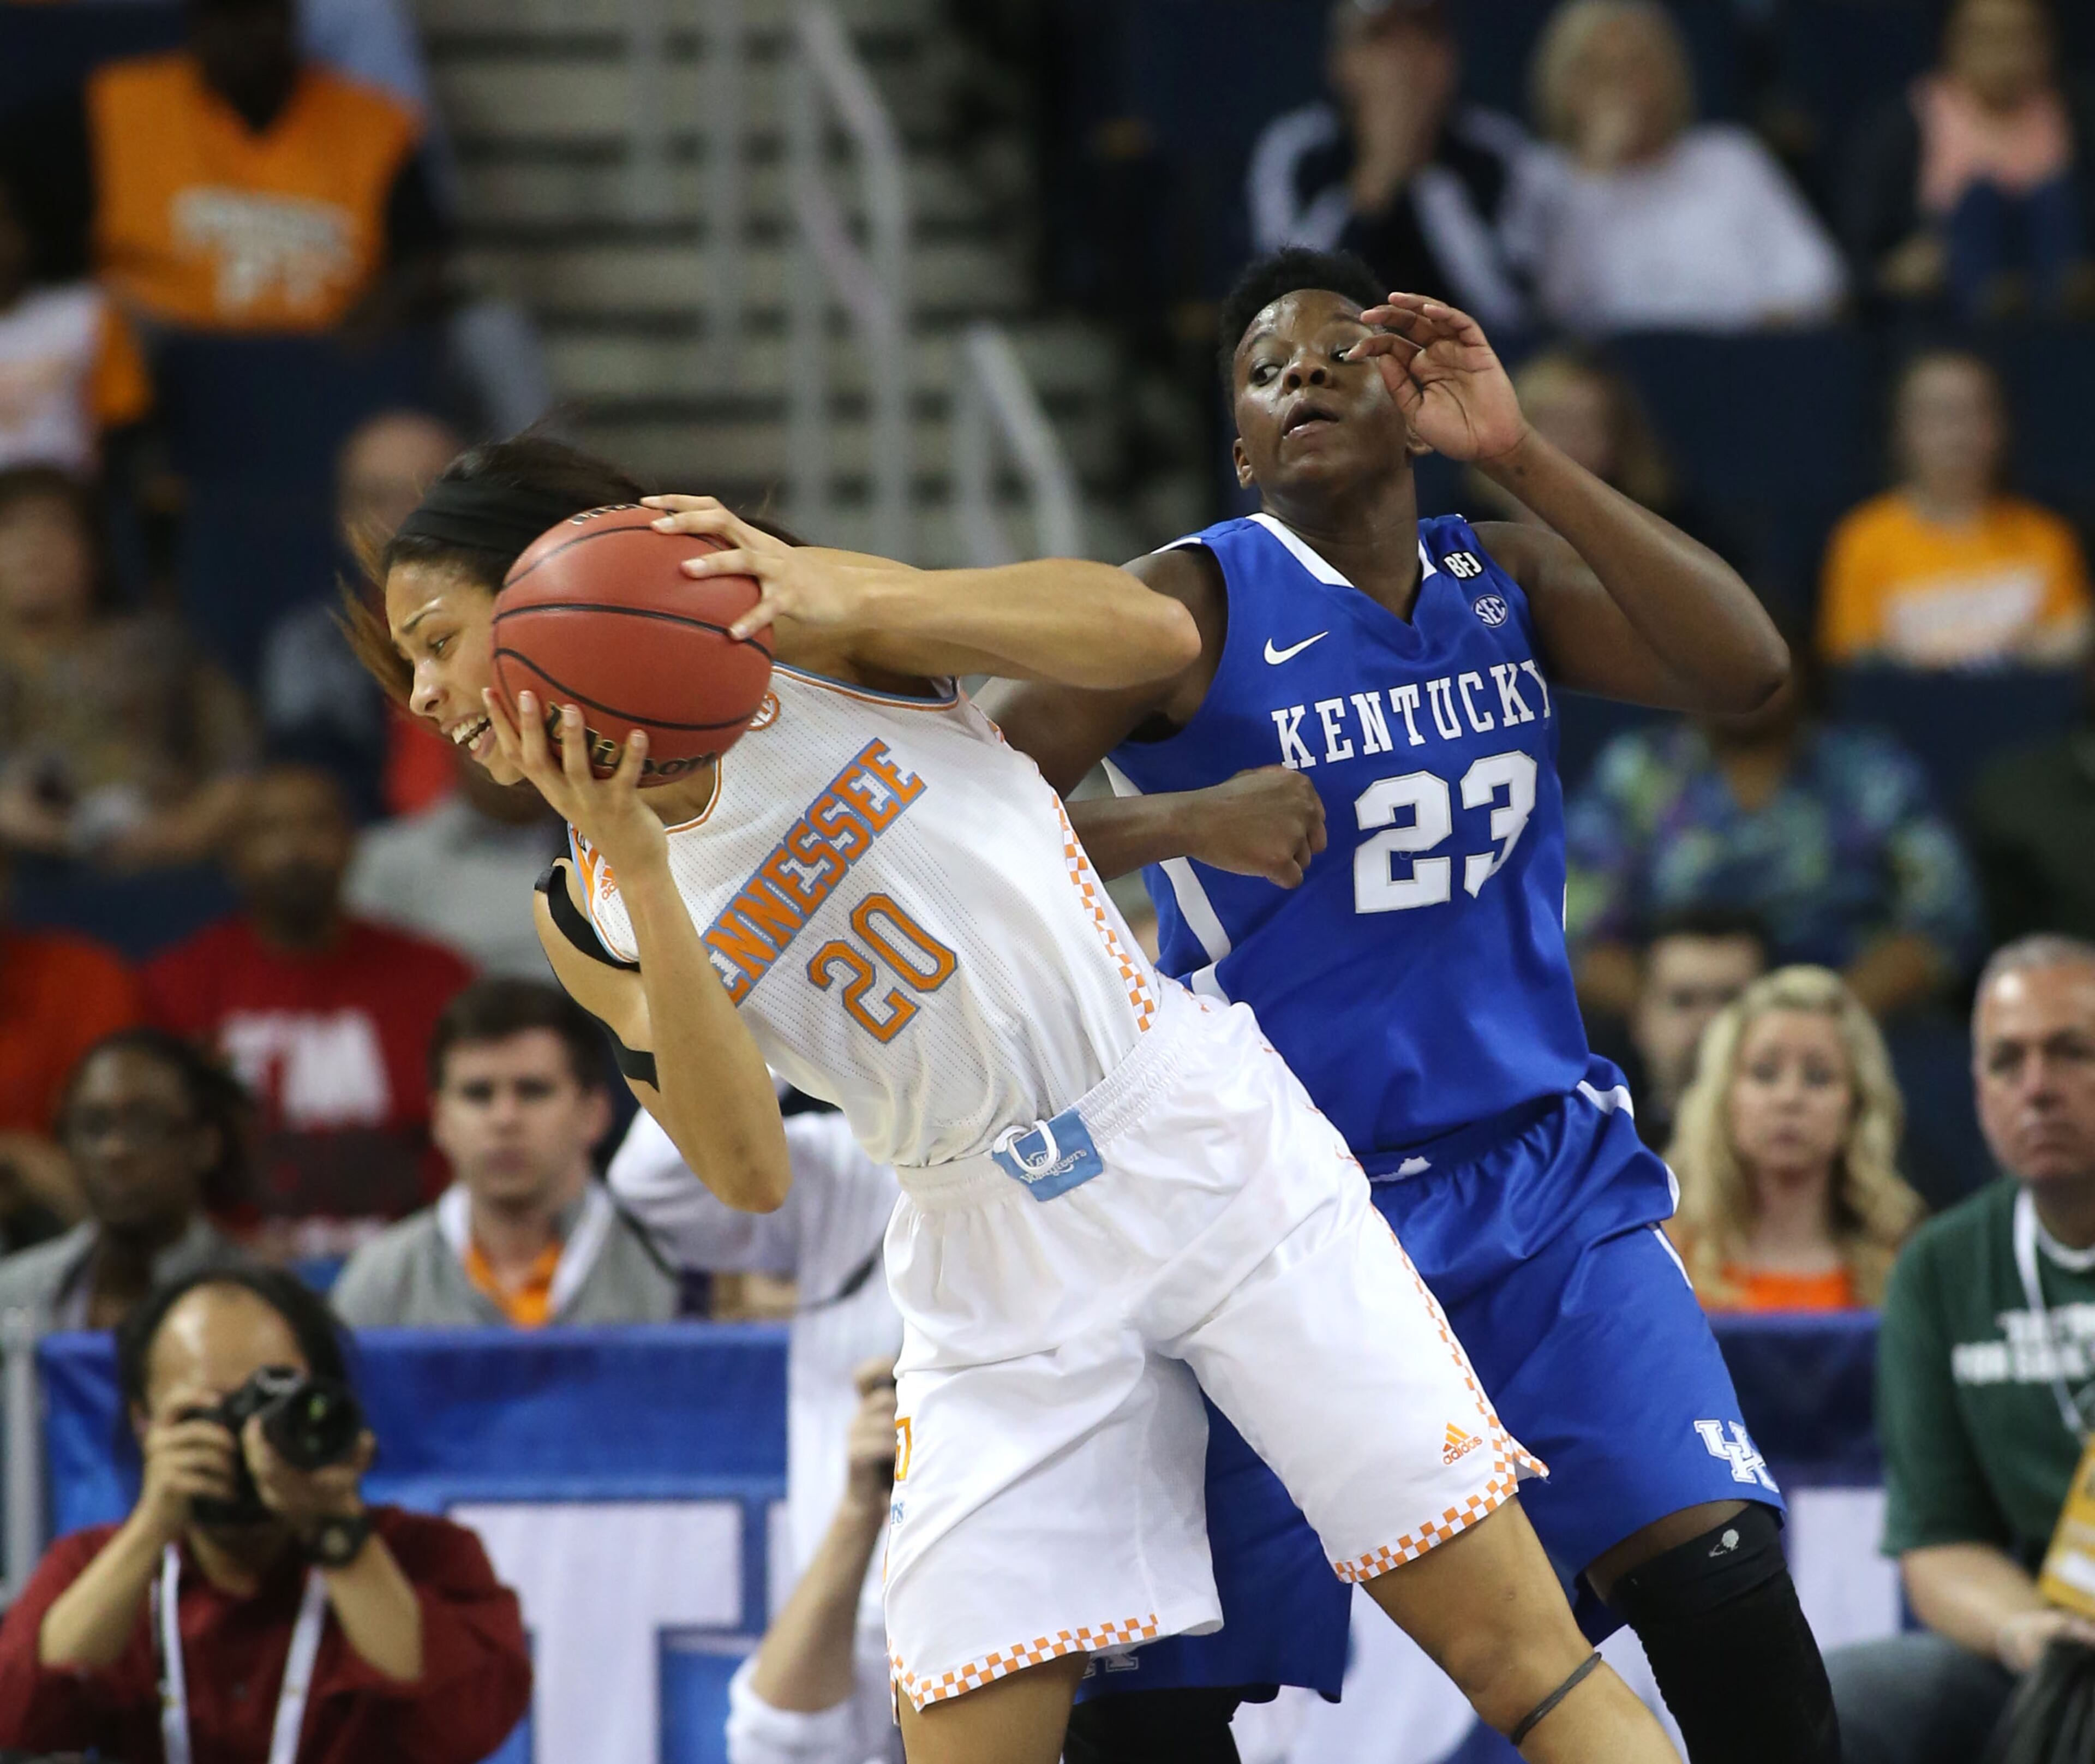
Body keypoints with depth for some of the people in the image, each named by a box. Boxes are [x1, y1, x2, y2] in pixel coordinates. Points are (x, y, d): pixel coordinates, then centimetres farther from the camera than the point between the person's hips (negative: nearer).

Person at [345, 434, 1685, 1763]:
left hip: (1201, 1145, -3)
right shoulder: (590, 917, 6)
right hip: (997, 1266, 3)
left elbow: (1155, 631, -13)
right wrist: (638, 869, -19)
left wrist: (847, 603, -24)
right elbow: (748, 1170, -9)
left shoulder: (802, 623, -3)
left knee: (1521, 1655, -8)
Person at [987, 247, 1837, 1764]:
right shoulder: (1197, 605, -6)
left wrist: (1519, 453, -14)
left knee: (1726, 1581, -13)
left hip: (1546, 1182, 3)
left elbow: (1746, 670, -9)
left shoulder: (1506, 582, 7)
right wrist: (1175, 820, -30)